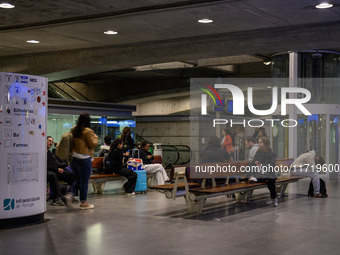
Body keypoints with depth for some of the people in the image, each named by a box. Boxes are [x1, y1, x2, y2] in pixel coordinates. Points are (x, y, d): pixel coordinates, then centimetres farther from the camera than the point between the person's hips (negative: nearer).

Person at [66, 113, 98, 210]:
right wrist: (95, 137, 6)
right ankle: (83, 203, 9)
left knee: (78, 179, 20)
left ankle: (70, 194, 4)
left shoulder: (74, 130, 7)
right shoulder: (88, 131, -15)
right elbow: (92, 145, -10)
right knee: (84, 181, 2)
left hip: (73, 158, 7)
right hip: (84, 159, -7)